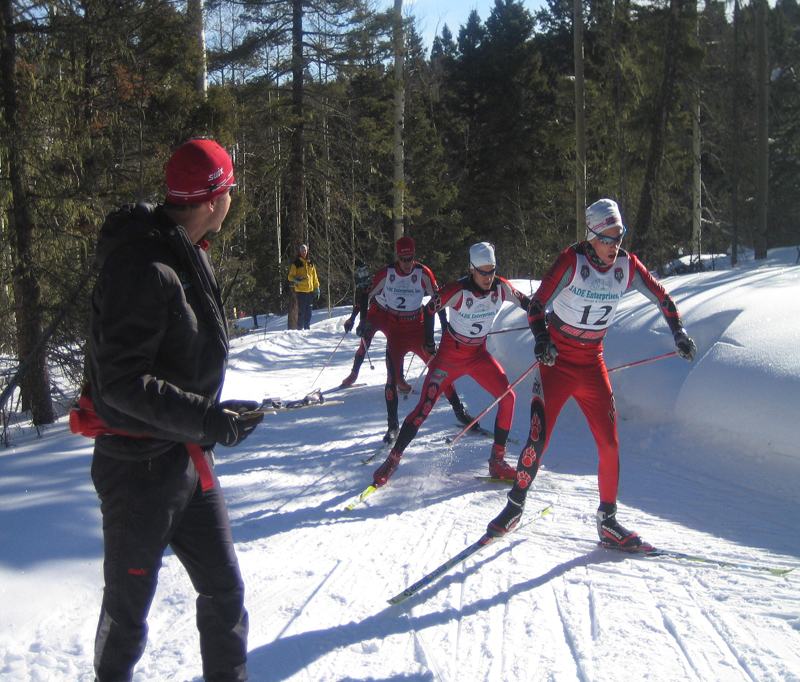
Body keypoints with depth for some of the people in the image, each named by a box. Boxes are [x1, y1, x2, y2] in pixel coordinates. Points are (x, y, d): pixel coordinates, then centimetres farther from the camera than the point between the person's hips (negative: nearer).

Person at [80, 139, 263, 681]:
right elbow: (121, 382, -26)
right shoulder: (143, 269, -24)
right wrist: (207, 419, -28)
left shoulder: (188, 256, 7)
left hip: (189, 462, 9)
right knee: (128, 609, 10)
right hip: (140, 468, -9)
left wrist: (216, 414, 14)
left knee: (224, 589, 15)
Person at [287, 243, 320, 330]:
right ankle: (300, 328, -1)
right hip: (301, 291, -4)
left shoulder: (311, 263, 15)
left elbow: (315, 277, 19)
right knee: (301, 311, -7)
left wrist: (316, 289, 14)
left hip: (310, 290, 4)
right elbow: (290, 276, 0)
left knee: (308, 312, 8)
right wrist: (296, 279, -22)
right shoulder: (296, 263, 1)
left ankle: (307, 328, 15)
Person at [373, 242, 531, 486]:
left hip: (479, 354, 4)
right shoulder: (458, 291, -24)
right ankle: (393, 459, 6)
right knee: (424, 408, -9)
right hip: (450, 354, -4)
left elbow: (526, 303, 6)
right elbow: (429, 310, -11)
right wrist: (429, 344, -9)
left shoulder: (501, 287, -11)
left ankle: (497, 461, 1)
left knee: (508, 397, -11)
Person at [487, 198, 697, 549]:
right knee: (538, 438, -11)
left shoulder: (627, 266, -3)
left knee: (609, 445, 1)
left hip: (592, 365, 4)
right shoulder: (572, 261, -15)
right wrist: (541, 337, -35)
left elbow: (661, 296, 11)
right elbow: (537, 303, -18)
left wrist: (679, 333, 3)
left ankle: (608, 522, 15)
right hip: (556, 362, -4)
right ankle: (515, 506, 9)